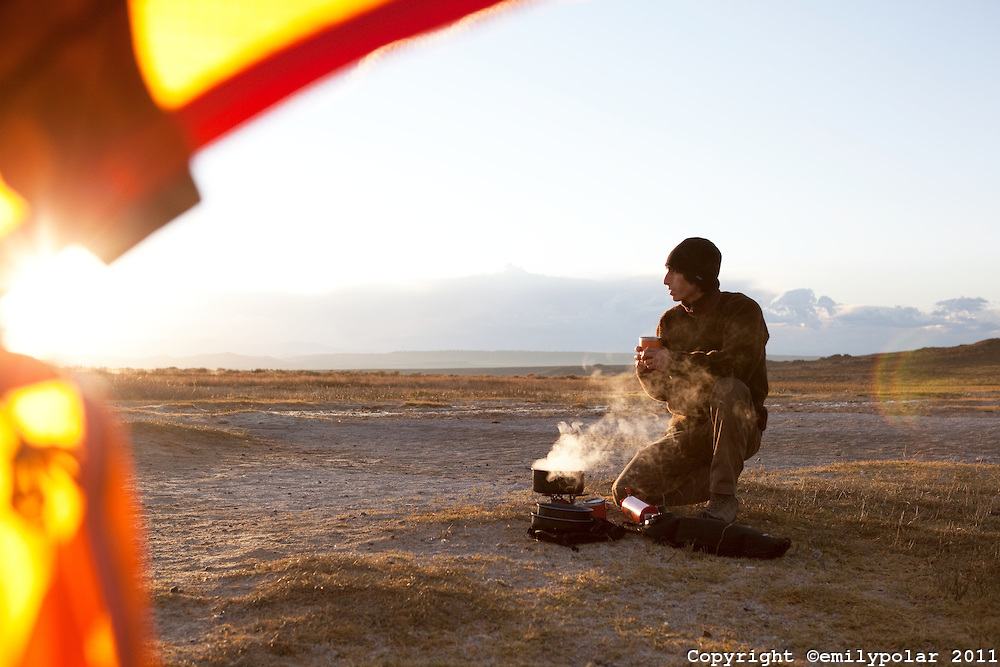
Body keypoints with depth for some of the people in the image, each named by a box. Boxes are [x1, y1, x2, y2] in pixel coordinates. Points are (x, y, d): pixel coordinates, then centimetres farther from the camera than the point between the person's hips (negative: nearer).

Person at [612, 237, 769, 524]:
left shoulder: (742, 310, -8)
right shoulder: (671, 321, 8)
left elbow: (738, 364, -29)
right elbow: (663, 392, 7)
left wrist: (674, 361, -29)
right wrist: (647, 370, -15)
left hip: (738, 428, -4)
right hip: (686, 428, 5)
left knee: (728, 389, -39)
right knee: (626, 491, -12)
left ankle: (724, 498, -26)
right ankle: (711, 480, 7)